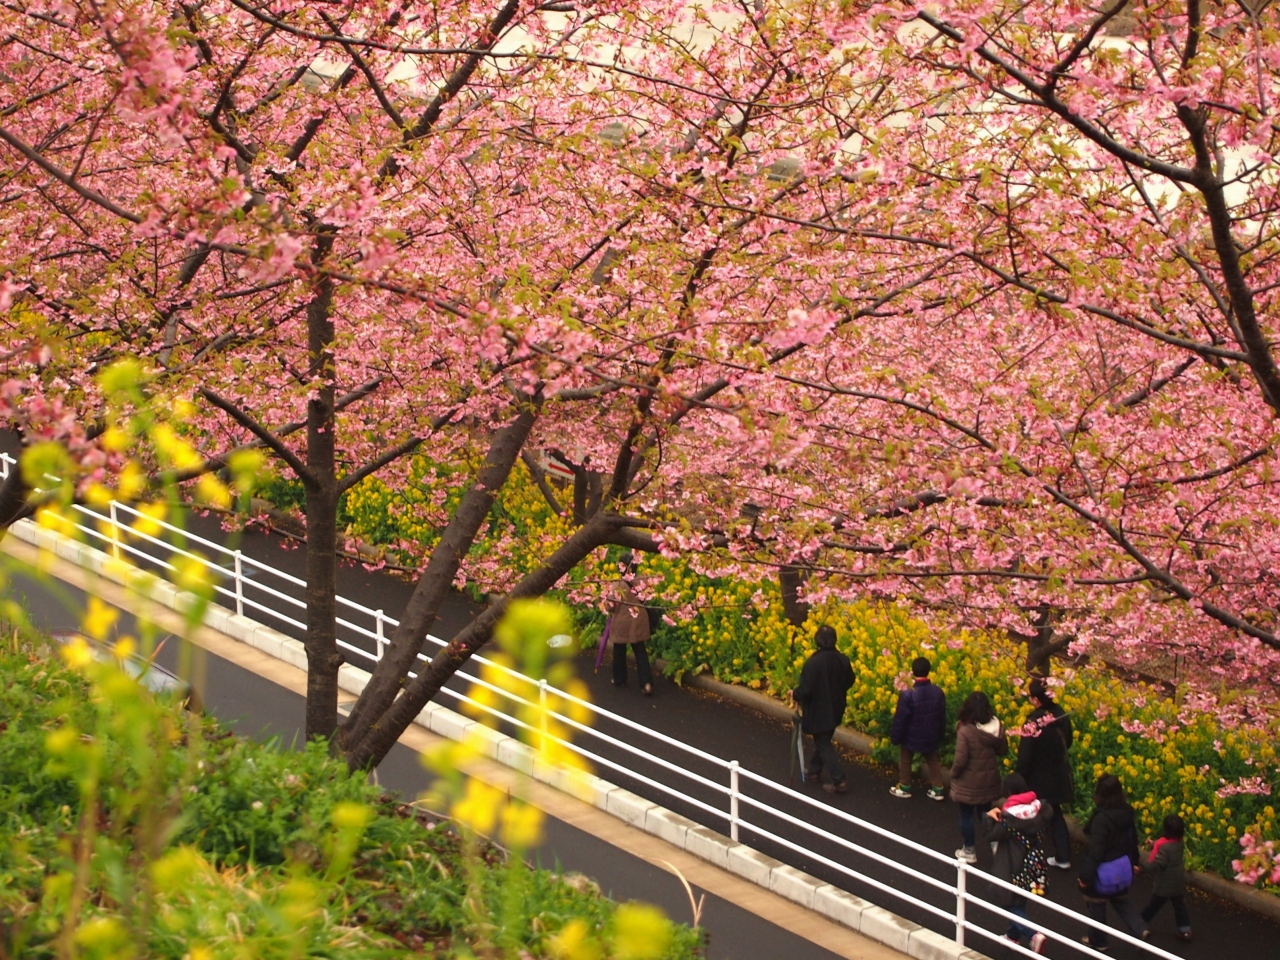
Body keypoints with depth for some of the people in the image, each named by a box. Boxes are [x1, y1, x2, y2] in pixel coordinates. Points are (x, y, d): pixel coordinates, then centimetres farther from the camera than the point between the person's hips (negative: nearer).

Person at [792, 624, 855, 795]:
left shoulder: (812, 663, -28)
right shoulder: (842, 660, -9)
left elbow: (805, 690, -24)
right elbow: (849, 681, 7)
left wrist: (795, 694, -2)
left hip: (818, 712, -6)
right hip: (835, 709, 6)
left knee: (823, 744, 5)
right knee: (823, 740, 26)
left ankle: (838, 781, 1)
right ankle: (815, 769, 41)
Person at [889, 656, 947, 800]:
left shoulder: (907, 695, -29)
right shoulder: (938, 693, -12)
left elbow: (900, 720, -20)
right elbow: (942, 718, 1)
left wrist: (895, 737, -5)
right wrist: (940, 736, 17)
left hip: (911, 737, -4)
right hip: (931, 738, 4)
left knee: (905, 761, 19)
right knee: (932, 761, 22)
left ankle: (904, 788, 31)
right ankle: (937, 789, 25)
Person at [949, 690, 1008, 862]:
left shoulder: (965, 731, -28)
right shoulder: (997, 727, -11)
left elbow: (960, 760, -25)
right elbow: (1003, 750, 3)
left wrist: (953, 774, -5)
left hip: (968, 783, -5)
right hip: (989, 781, 5)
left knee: (966, 816, 15)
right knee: (985, 813, 25)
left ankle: (969, 851, 26)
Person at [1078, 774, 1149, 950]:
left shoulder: (1101, 818, -29)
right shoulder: (1126, 813, -6)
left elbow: (1095, 850, -27)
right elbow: (1133, 839, 8)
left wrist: (1085, 875, -20)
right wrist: (1133, 862, 23)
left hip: (1104, 872, -7)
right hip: (1122, 870, 7)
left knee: (1096, 904, 16)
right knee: (1121, 901, 26)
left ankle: (1097, 939, 32)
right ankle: (1140, 929, 11)